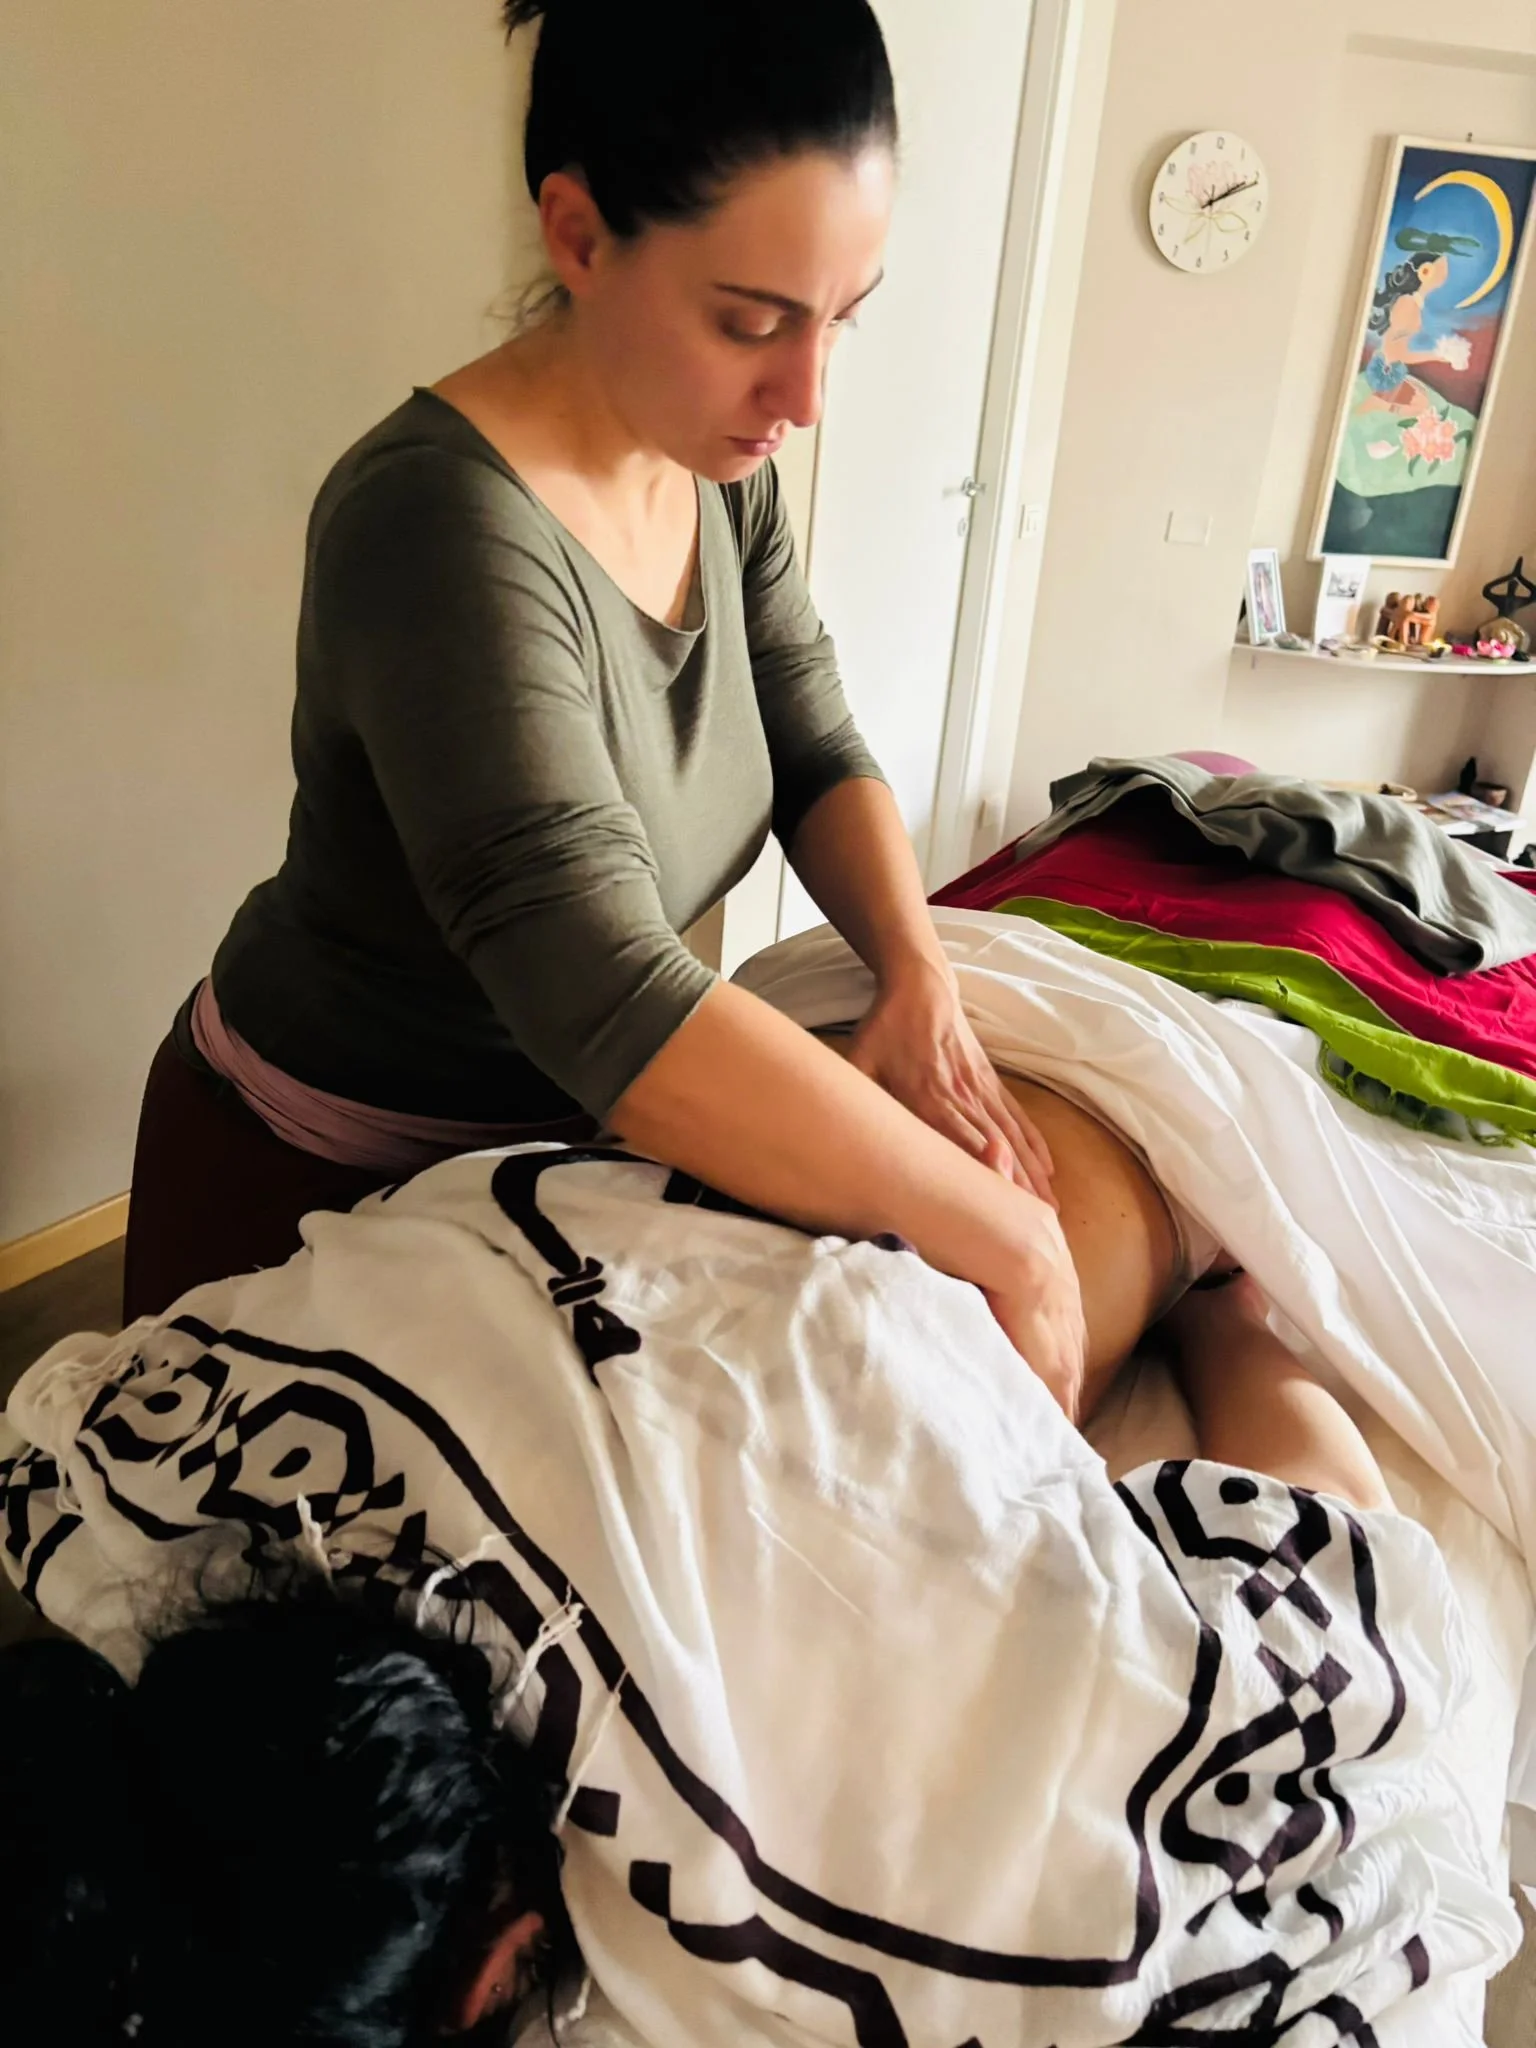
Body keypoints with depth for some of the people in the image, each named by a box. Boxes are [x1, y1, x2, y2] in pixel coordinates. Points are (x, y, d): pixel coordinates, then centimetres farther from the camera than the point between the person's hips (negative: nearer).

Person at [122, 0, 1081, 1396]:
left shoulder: (723, 466, -8)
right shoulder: (444, 521, -34)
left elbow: (818, 755, -4)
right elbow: (613, 1008, -44)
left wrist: (922, 980, -23)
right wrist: (1008, 1242, -38)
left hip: (549, 1129, 6)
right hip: (317, 1174, -6)